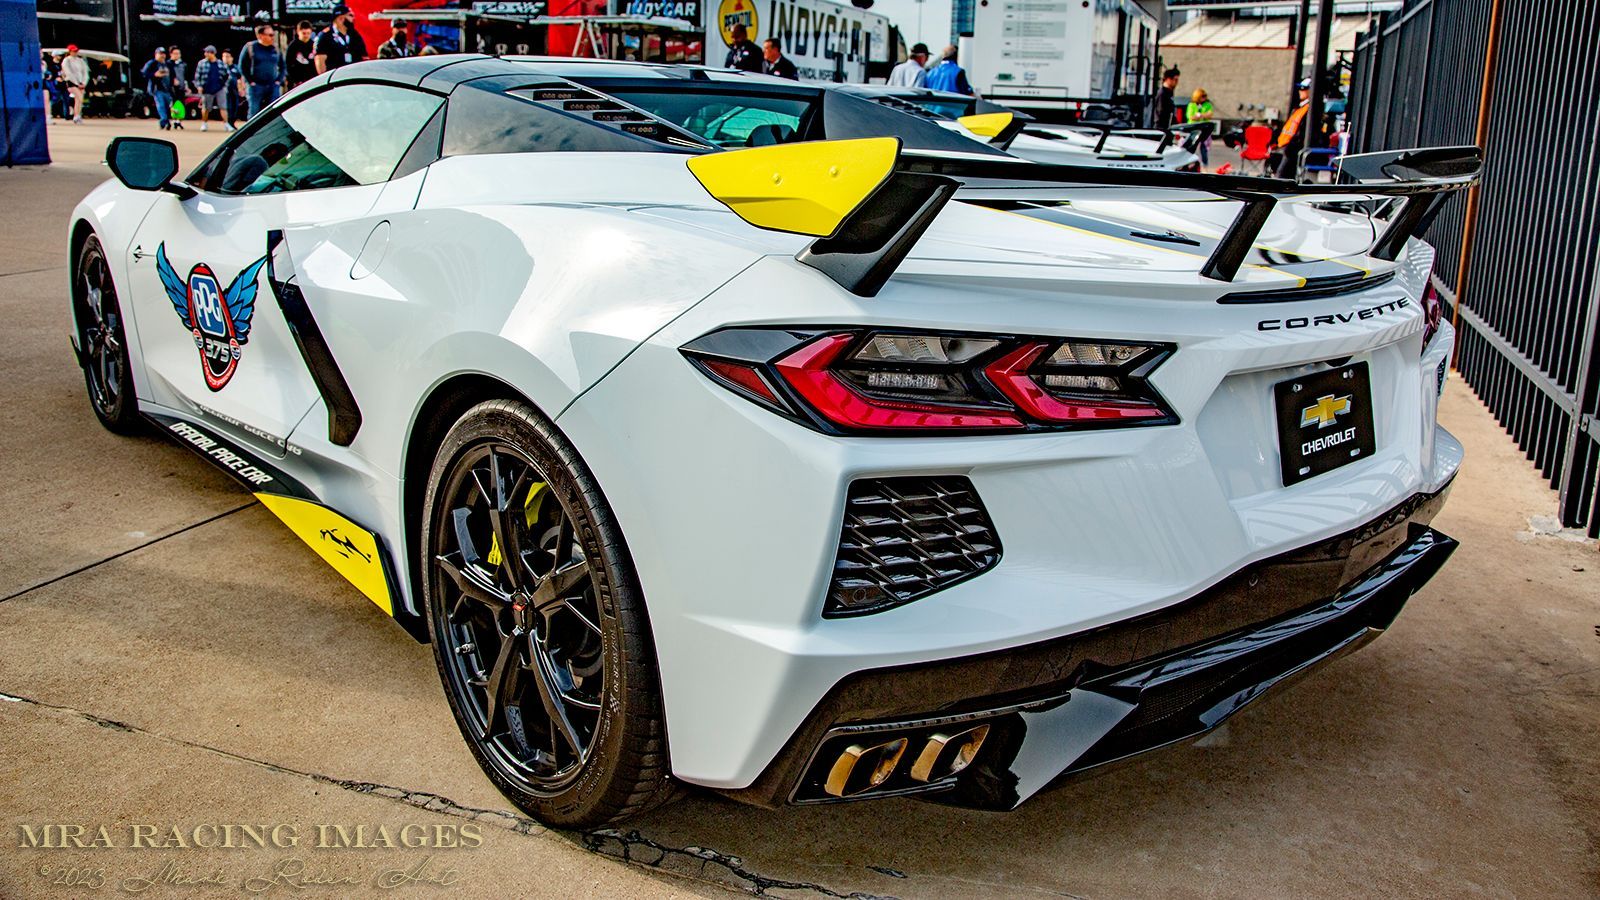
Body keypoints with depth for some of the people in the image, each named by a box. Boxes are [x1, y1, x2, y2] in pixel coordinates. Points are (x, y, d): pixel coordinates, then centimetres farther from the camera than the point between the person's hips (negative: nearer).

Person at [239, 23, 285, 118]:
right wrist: (250, 81, -7)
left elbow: (282, 66, 16)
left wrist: (279, 80, 4)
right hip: (255, 86, -3)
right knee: (254, 113, -2)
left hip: (273, 86, 3)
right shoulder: (250, 47, -1)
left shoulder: (276, 48, 9)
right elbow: (242, 67, 0)